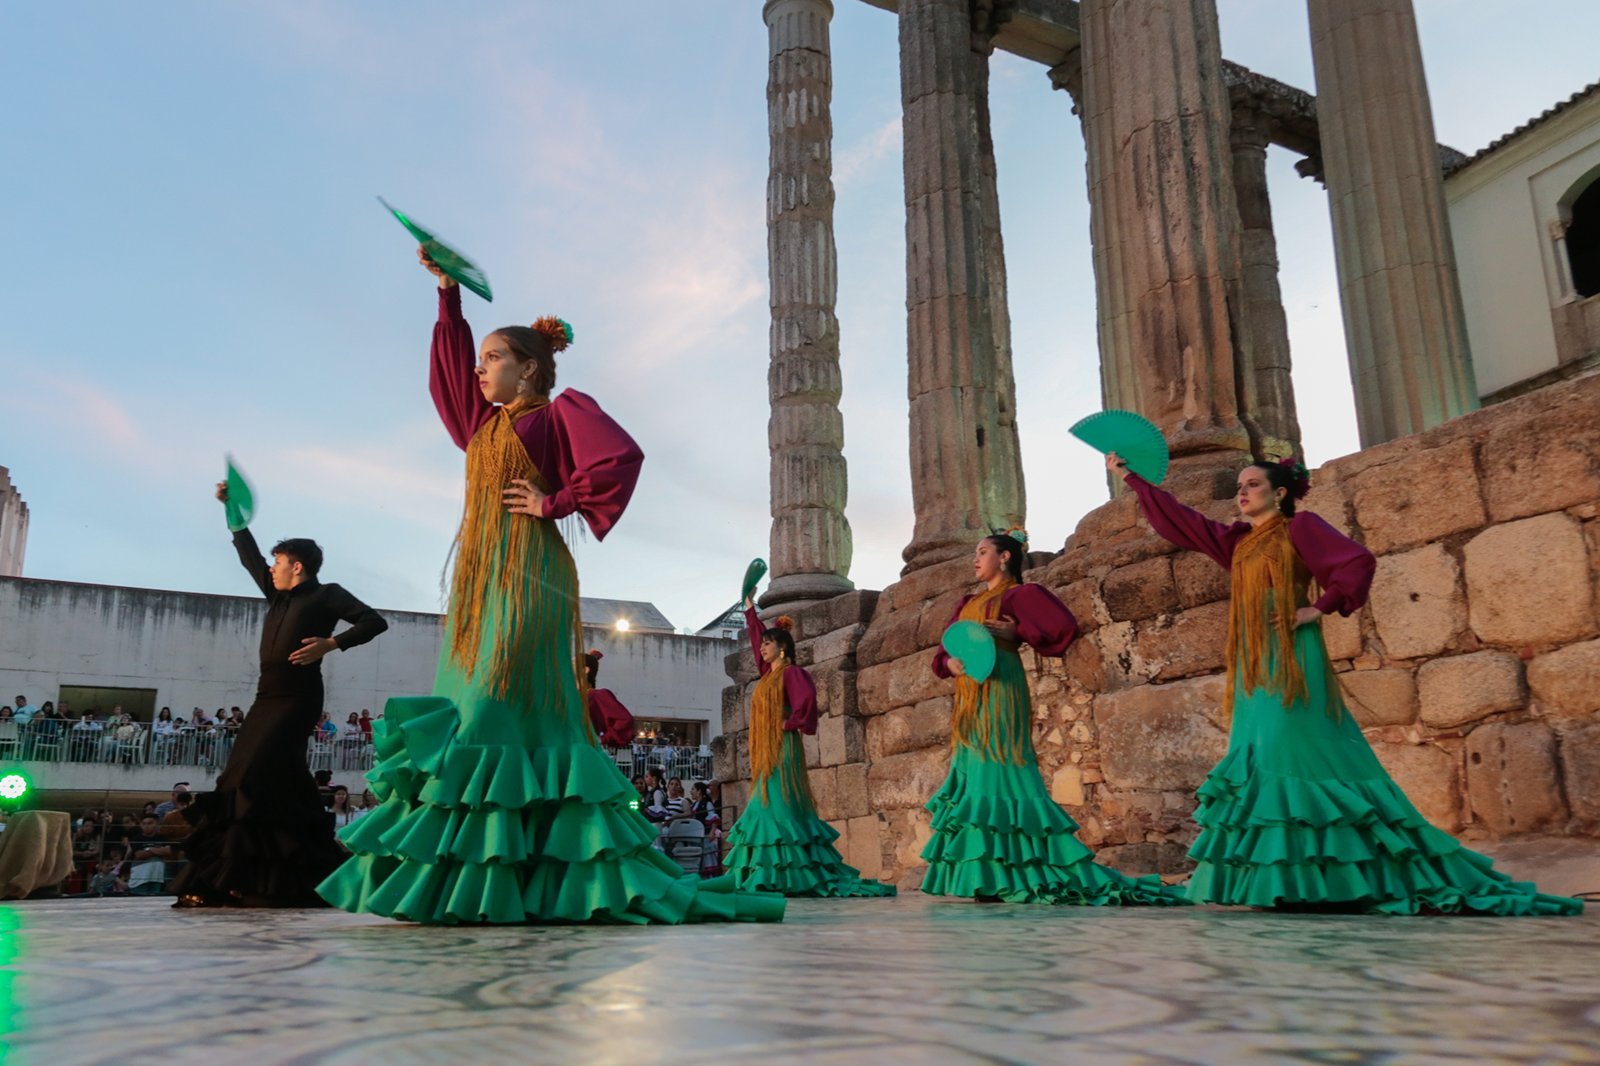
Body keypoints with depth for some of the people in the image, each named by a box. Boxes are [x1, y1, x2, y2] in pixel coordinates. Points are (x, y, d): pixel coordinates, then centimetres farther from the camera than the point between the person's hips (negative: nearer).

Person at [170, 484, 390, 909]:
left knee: (259, 777, -17)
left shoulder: (325, 595, 0)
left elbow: (374, 621, -9)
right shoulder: (279, 597, 20)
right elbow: (249, 557, 30)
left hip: (297, 698, -8)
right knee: (240, 780, 2)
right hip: (269, 697, 8)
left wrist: (331, 643, -19)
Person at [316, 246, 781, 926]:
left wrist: (556, 504, -11)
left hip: (526, 572, -8)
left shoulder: (559, 411, 1)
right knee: (471, 711, 1)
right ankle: (465, 871, 1)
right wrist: (447, 292, 28)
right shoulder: (484, 420, 22)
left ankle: (509, 877, -13)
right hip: (479, 575, 8)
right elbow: (451, 367, 32)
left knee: (507, 711, -14)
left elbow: (621, 456, -14)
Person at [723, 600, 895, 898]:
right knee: (767, 808, 4)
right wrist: (748, 606, 32)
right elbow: (755, 637, 28)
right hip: (767, 751, 9)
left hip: (782, 749, -9)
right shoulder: (769, 673, 17)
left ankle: (788, 875, -14)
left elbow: (807, 697, -26)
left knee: (779, 808, -13)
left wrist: (792, 722, -16)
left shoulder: (791, 672, -7)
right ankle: (776, 874, 4)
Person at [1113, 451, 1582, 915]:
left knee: (1298, 753, -11)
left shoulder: (1299, 526, 0)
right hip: (1254, 666, 7)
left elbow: (1359, 562, -9)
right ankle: (1284, 881, 6)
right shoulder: (1236, 541, 18)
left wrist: (1319, 608, -11)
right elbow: (1179, 519, 20)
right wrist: (1129, 477, 20)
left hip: (1292, 660, -7)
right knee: (1262, 761, 4)